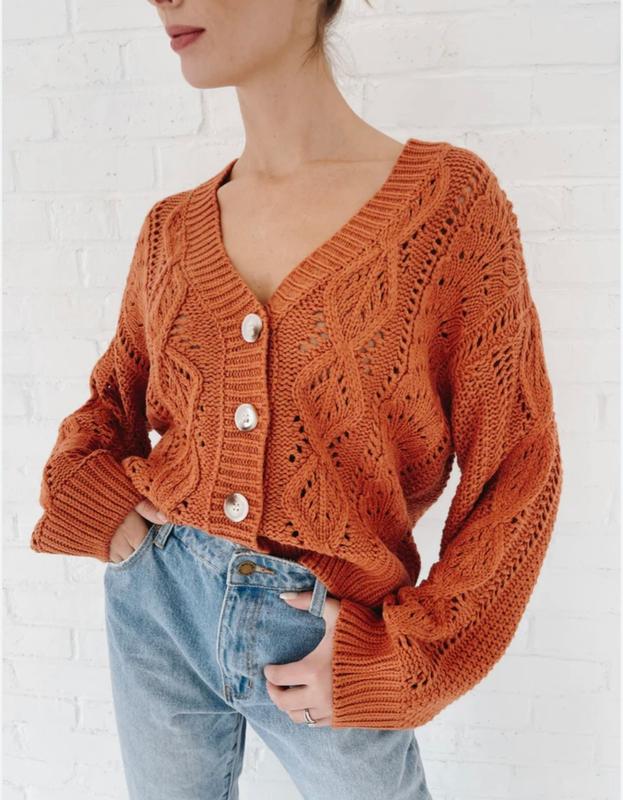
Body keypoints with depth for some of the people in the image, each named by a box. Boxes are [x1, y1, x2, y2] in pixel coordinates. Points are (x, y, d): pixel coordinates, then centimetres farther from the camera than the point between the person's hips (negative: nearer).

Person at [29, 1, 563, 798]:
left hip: (326, 635, -3)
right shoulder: (173, 228, -1)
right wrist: (84, 489, -4)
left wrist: (394, 657, -11)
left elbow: (518, 469, -9)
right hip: (157, 597, 4)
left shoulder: (448, 196, -12)